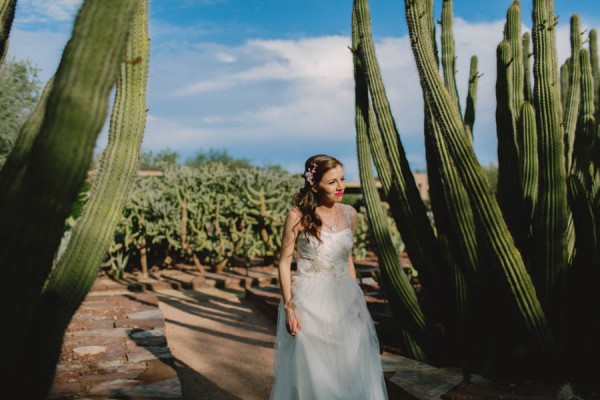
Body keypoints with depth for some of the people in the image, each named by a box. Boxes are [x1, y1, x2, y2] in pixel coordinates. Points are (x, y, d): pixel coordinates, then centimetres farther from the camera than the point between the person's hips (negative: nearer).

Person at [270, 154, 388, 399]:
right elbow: (285, 262, -6)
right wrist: (288, 306, -12)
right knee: (310, 372, 9)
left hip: (344, 300, 4)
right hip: (309, 302, -4)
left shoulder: (349, 214, 2)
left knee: (352, 371, 11)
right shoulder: (298, 216, -12)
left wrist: (357, 299, 13)